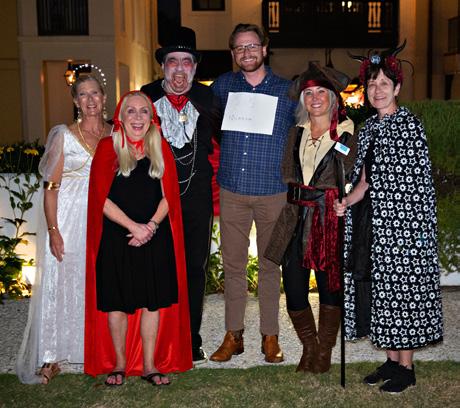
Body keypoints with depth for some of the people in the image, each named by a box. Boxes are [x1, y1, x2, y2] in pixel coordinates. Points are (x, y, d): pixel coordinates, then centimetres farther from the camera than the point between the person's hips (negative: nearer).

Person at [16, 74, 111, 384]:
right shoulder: (64, 136, -3)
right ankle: (51, 357, 10)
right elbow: (51, 186, -5)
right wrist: (53, 230, -14)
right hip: (68, 219, -3)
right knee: (60, 285, 1)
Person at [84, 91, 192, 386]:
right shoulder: (108, 148, -2)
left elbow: (169, 195, 3)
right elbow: (102, 199, -7)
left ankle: (149, 365, 18)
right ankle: (119, 364, 22)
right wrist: (134, 227, -13)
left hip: (155, 237, 2)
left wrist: (152, 225, -12)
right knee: (117, 301, 6)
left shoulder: (160, 149, 6)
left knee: (152, 300, 6)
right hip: (116, 237, -2)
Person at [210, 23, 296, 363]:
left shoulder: (286, 90, 3)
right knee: (233, 264, 6)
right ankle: (233, 335, 17)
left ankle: (270, 337, 17)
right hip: (232, 190, 2)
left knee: (270, 264, 6)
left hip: (273, 191, -1)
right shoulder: (223, 85, 8)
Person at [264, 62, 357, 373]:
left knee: (330, 286, 5)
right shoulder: (297, 133, 13)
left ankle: (325, 352, 24)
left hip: (331, 219, -4)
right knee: (294, 288, 2)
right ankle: (309, 347, 24)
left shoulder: (348, 134, -1)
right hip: (297, 219, 4)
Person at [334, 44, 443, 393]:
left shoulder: (409, 124, -8)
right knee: (379, 287, 11)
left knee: (402, 288, 0)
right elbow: (365, 178, 13)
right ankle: (392, 360, 25)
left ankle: (406, 368, 13)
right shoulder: (369, 127, 12)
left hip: (403, 222, -7)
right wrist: (346, 203, -4)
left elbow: (419, 182, -11)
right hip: (374, 222, 7)